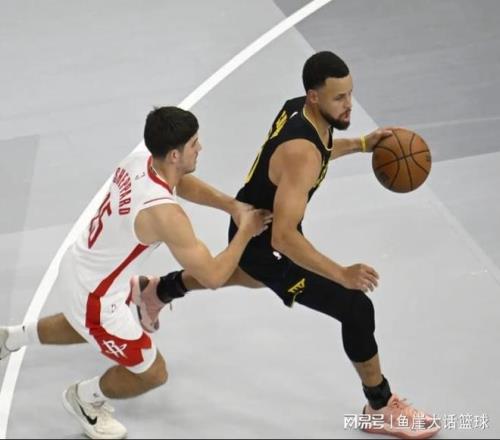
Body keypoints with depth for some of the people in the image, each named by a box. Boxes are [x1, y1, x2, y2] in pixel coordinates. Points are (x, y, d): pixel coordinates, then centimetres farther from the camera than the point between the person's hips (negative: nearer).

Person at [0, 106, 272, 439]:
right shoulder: (164, 213, -35)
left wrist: (231, 204, -1)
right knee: (152, 374, 13)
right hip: (93, 296, -8)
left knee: (88, 328, 41)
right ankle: (84, 399, 38)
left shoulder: (140, 160, -10)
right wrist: (246, 231, -15)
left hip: (78, 267, 8)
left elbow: (184, 184, 14)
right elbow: (213, 277, -29)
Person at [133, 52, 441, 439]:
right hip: (266, 243, -9)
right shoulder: (302, 153, -38)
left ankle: (156, 291, 63)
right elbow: (283, 236, -42)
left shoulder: (297, 109, -10)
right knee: (358, 310, -8)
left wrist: (361, 144, 5)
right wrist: (341, 274, -44)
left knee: (248, 274, 44)